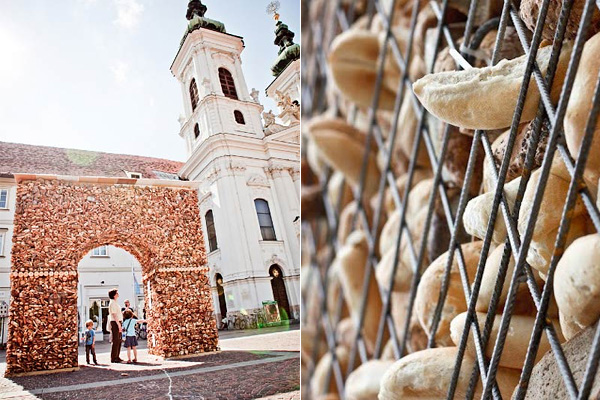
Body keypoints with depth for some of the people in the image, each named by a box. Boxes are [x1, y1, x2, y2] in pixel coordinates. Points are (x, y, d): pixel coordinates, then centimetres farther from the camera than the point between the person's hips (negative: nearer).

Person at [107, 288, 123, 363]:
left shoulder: (115, 303, 19)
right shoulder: (112, 303, -12)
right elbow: (114, 315, -18)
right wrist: (119, 325, -21)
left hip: (118, 322, 10)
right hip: (115, 323, -10)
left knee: (119, 341, 12)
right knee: (115, 341, -6)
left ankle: (116, 357, 18)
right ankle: (113, 358, -1)